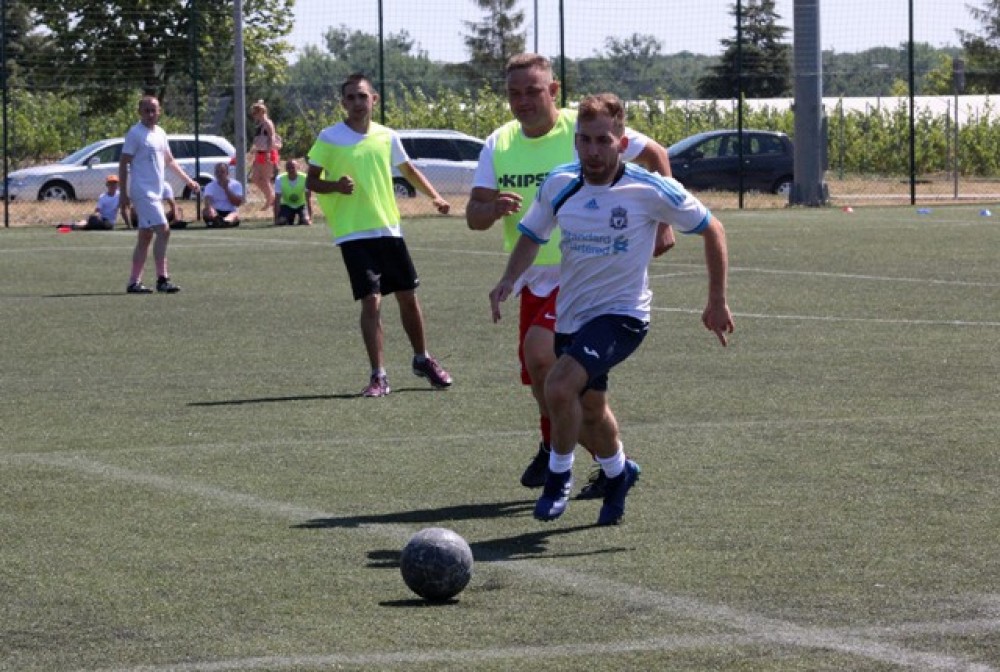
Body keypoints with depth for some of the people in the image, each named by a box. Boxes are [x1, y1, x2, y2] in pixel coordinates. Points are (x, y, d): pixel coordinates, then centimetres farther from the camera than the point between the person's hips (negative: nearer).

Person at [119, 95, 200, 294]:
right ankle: (162, 279, -16)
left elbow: (169, 160, 27)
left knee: (145, 237, 9)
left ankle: (134, 282, 13)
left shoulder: (160, 133, 15)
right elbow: (123, 164, -9)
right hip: (142, 192, -8)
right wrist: (123, 195, -13)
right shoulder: (135, 134, -8)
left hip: (156, 193, 8)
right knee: (163, 230, -17)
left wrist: (188, 180, 23)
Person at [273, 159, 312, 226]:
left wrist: (310, 218, -30)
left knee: (305, 222, -27)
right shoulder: (280, 179, -21)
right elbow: (277, 200, -22)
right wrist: (276, 219, -27)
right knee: (281, 223, -25)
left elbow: (308, 199, -24)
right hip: (286, 205, 1)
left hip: (301, 205, -1)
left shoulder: (304, 178, -24)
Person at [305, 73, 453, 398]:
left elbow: (408, 169, 23)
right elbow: (311, 181, -1)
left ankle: (423, 359, 31)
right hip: (354, 234, -4)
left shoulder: (387, 137, 6)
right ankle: (378, 376, -5)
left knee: (408, 297, 11)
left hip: (389, 229, 4)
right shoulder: (329, 138, -5)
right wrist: (335, 186, -21)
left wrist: (435, 196, 14)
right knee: (371, 301, -12)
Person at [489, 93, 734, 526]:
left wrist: (717, 303, -3)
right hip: (569, 317, 5)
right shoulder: (558, 184, -5)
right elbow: (532, 235, 12)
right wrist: (510, 279, -7)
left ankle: (559, 475, -3)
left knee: (559, 387, -26)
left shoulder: (649, 190, -16)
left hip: (622, 315, -5)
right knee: (590, 411, 19)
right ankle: (618, 473, 50)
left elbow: (711, 230, -4)